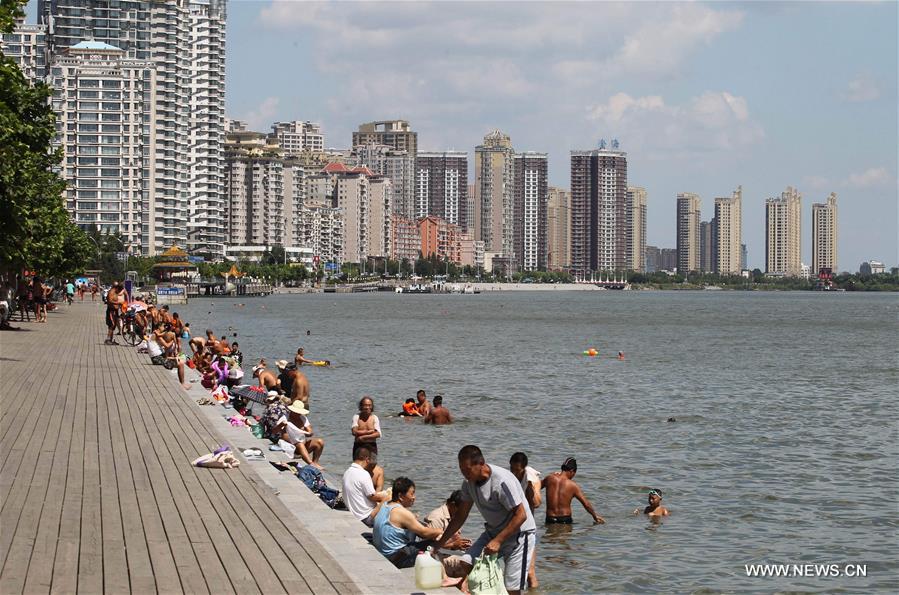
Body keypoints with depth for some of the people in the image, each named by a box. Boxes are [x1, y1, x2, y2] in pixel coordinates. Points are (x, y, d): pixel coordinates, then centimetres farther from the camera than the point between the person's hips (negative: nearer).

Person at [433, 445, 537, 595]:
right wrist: (438, 545, 9)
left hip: (518, 532, -7)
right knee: (463, 568, -10)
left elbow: (521, 516, -25)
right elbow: (460, 516, 9)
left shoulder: (502, 481, -27)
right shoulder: (469, 483, -3)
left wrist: (498, 541, -27)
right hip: (493, 531, 7)